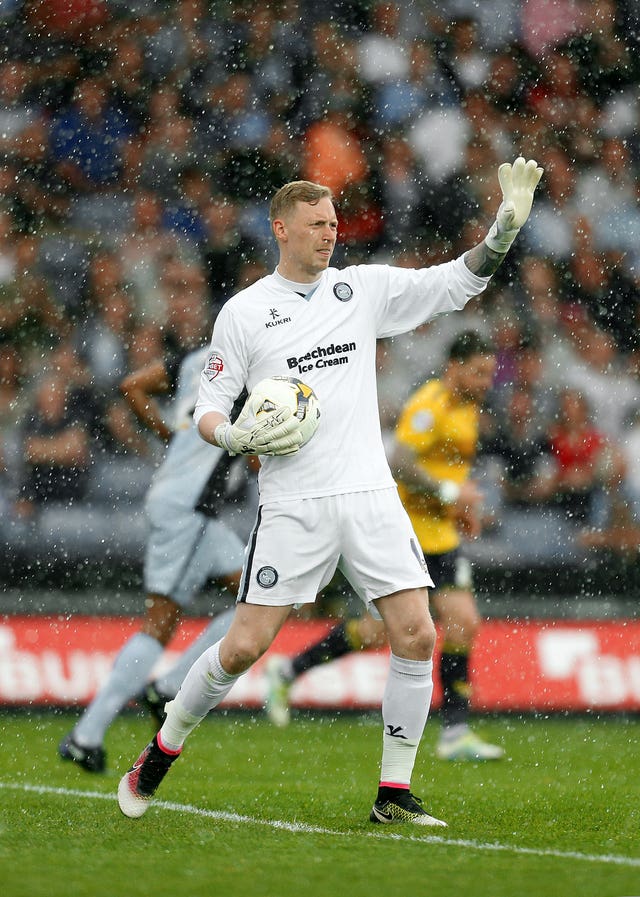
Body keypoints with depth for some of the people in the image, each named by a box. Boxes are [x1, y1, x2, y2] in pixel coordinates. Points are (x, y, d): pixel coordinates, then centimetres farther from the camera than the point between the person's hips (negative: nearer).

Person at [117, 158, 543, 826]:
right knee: (245, 645, -7)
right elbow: (208, 408, 5)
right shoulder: (244, 312, 3)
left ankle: (394, 794, 2)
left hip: (369, 495, 3)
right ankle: (163, 749, 17)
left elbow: (455, 283, 8)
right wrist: (237, 436, -17)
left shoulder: (363, 288, 10)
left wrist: (506, 226, -7)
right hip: (292, 504, -3)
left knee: (416, 635, -9)